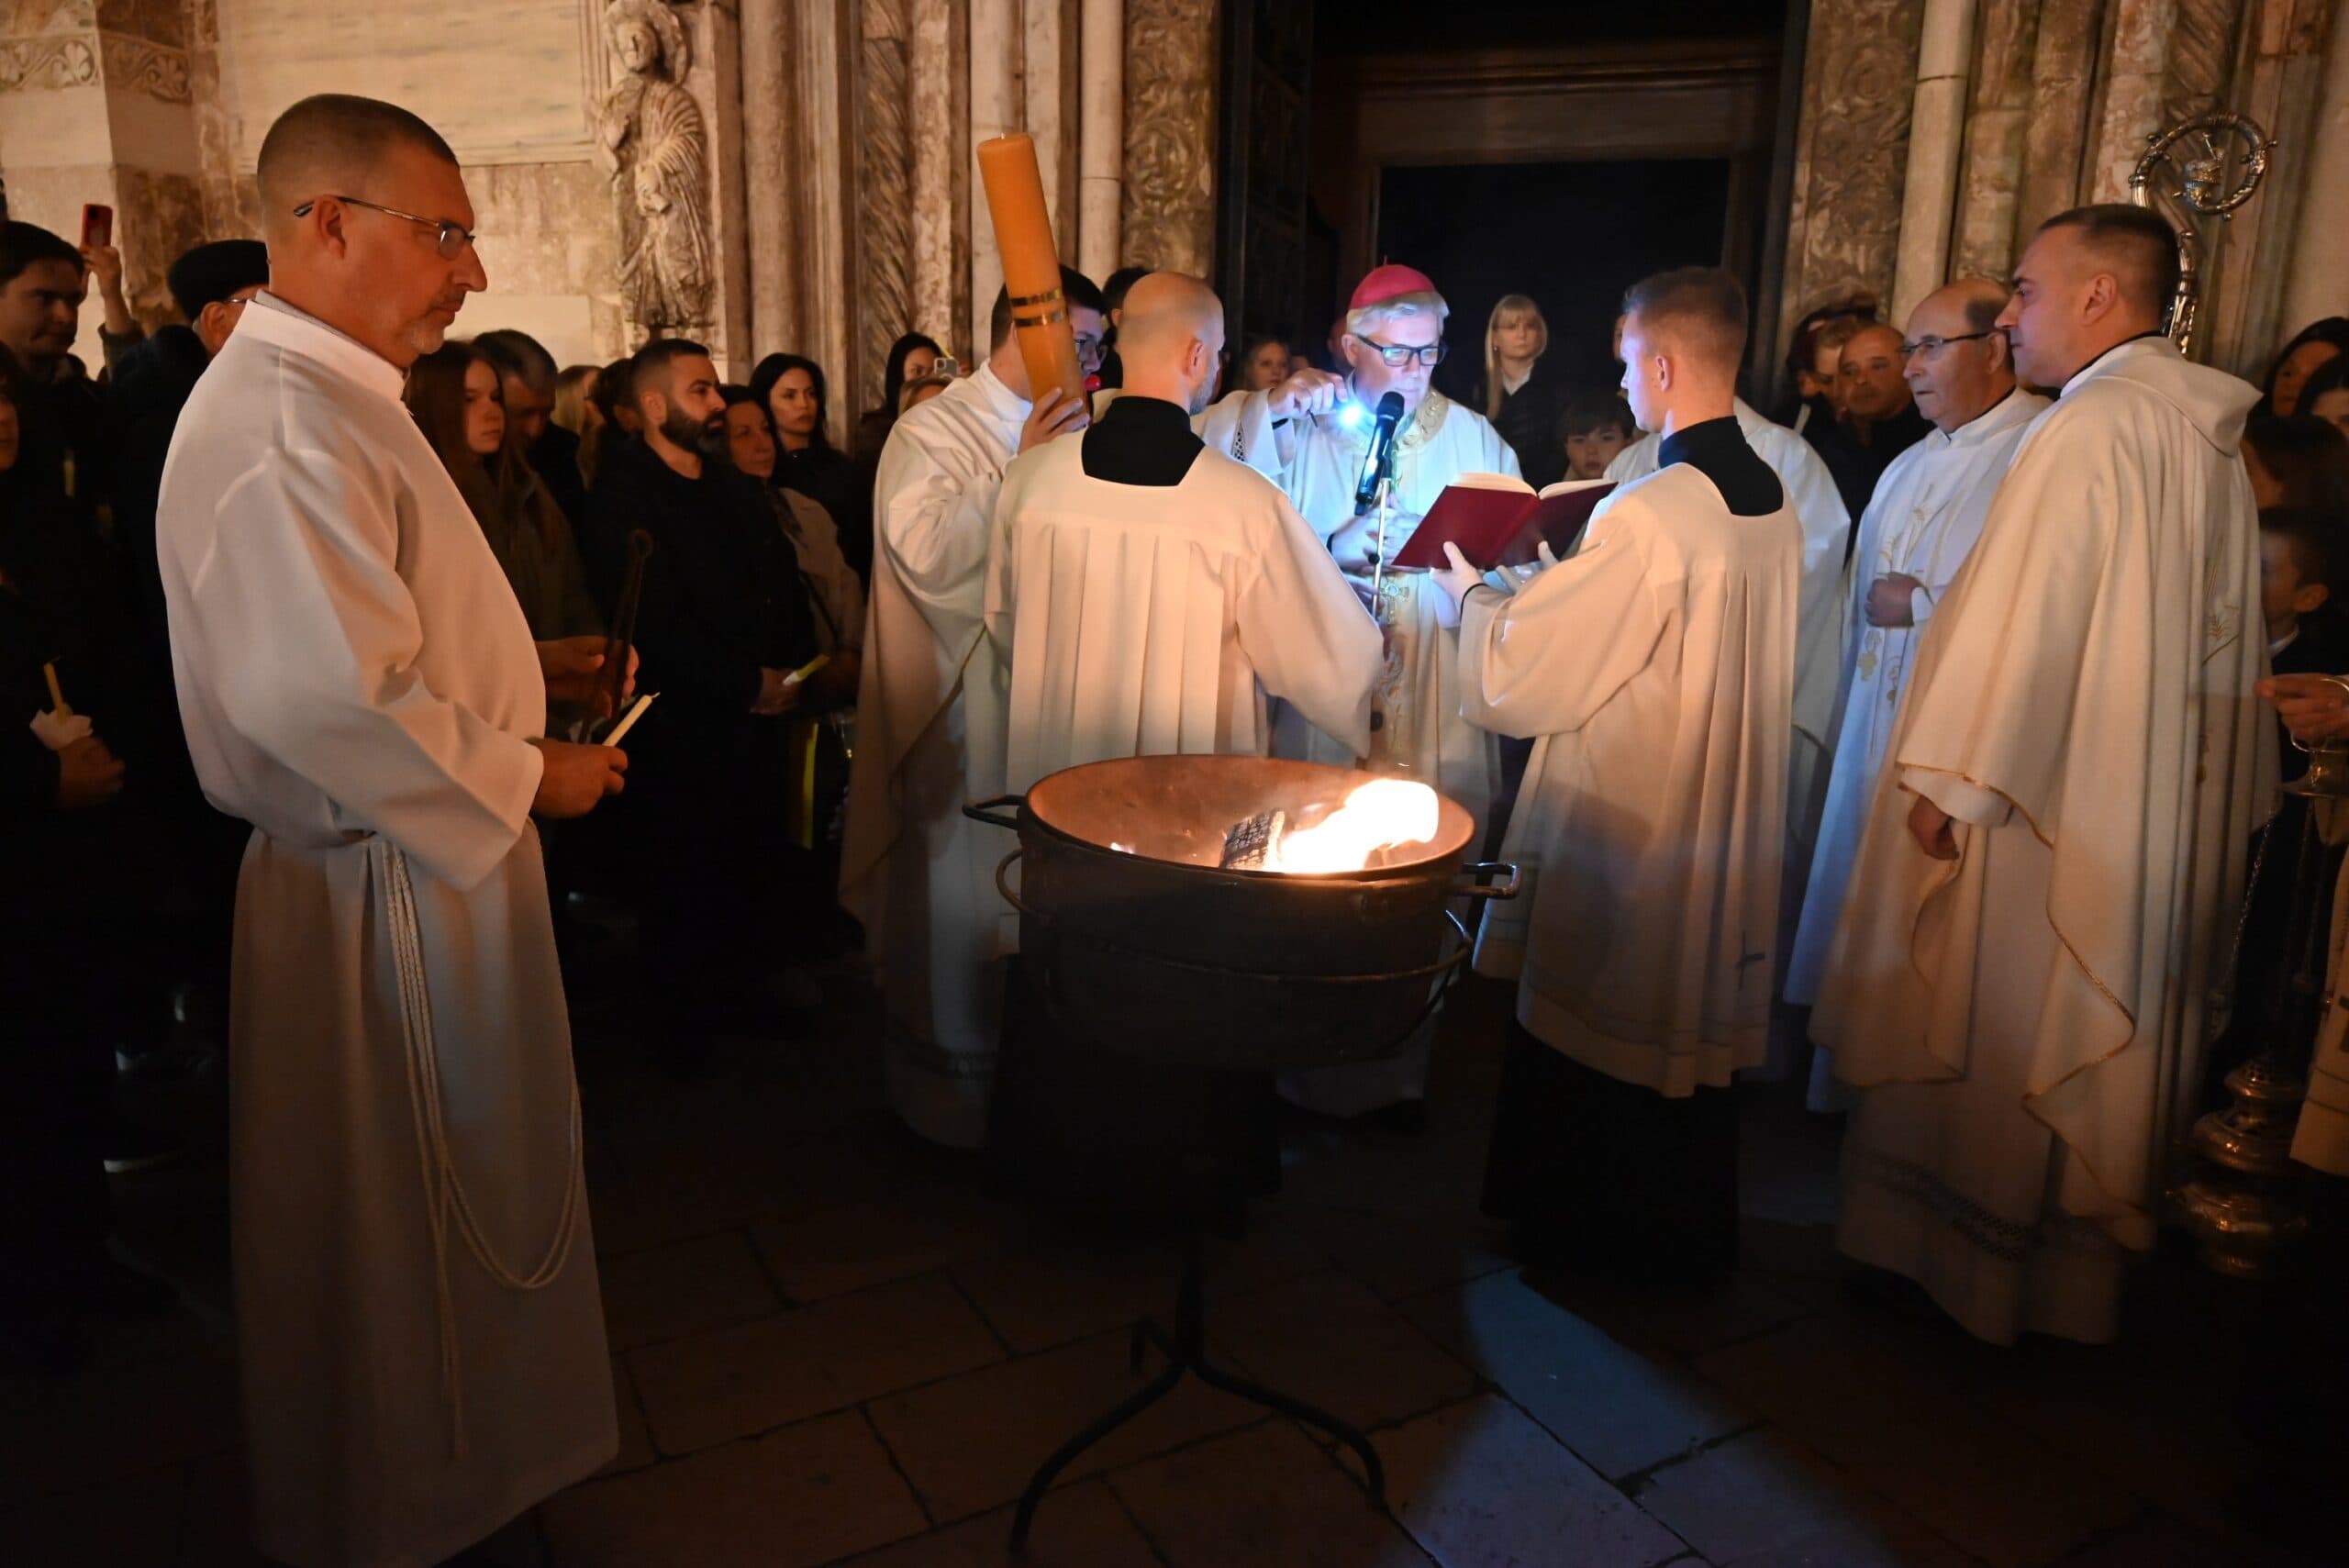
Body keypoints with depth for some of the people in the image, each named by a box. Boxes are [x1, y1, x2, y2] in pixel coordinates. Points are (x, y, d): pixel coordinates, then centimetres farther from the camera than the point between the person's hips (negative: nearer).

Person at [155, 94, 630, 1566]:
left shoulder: (329, 397, 12)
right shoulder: (280, 419, -24)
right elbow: (331, 698, -31)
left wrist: (522, 663, 12)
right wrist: (525, 772, -18)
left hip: (427, 875, 10)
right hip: (384, 897, -10)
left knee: (452, 1202, 25)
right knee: (394, 1223, 9)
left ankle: (450, 1440, 46)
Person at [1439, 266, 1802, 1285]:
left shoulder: (1646, 517, -25)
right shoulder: (1776, 505, 1)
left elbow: (1522, 677, -20)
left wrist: (1470, 595, -2)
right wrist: (1565, 577, 16)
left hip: (1621, 826, -8)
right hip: (1723, 830, 8)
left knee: (1595, 1042, 10)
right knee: (1698, 1030, 20)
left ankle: (1594, 1237, 27)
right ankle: (1689, 1237, 35)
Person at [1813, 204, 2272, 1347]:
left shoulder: (2087, 429, -18)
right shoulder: (2212, 435, 8)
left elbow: (2022, 620, -21)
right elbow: (2218, 635, 13)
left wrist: (1952, 779, -15)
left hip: (2046, 793, -8)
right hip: (2164, 812, 9)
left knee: (2002, 1031, 5)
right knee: (2106, 1033, 17)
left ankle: (1974, 1261, 19)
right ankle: (2080, 1256, 31)